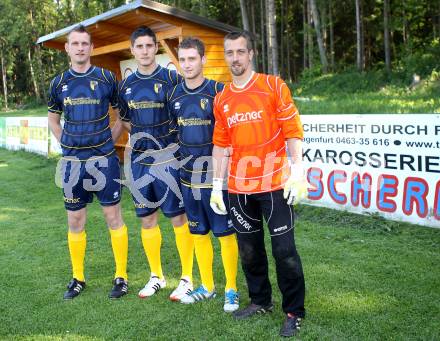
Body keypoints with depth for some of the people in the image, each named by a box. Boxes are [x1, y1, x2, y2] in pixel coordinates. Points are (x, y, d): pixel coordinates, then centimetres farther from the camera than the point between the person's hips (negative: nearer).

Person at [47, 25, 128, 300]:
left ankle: (121, 276, 13)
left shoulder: (107, 78, -2)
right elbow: (53, 119, 18)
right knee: (75, 221, 9)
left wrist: (109, 142, 0)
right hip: (72, 162, 3)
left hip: (104, 159, -3)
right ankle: (78, 278, 22)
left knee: (113, 216, 2)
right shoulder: (59, 83, 6)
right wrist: (69, 145, 8)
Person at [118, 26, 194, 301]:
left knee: (178, 217, -1)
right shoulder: (126, 85, 9)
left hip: (168, 157, -5)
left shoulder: (172, 78, -5)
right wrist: (142, 136, 9)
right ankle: (156, 276, 25)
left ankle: (187, 278, 11)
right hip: (139, 159, 5)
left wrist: (170, 137, -5)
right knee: (147, 219, 11)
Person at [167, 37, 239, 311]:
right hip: (189, 175, 5)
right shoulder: (175, 95, 6)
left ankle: (231, 289, 16)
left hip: (215, 174, -5)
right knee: (199, 233, 14)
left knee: (225, 234, 2)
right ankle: (207, 286, 28)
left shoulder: (218, 91, -9)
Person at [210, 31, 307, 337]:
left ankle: (294, 311, 13)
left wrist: (297, 171, -14)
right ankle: (261, 301, 31)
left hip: (274, 184, -4)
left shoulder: (273, 86, -3)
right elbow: (221, 144, 12)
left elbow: (293, 130, -6)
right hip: (239, 188, 4)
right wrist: (217, 185, 8)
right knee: (249, 249, 13)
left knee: (284, 249, -2)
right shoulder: (221, 99, 9)